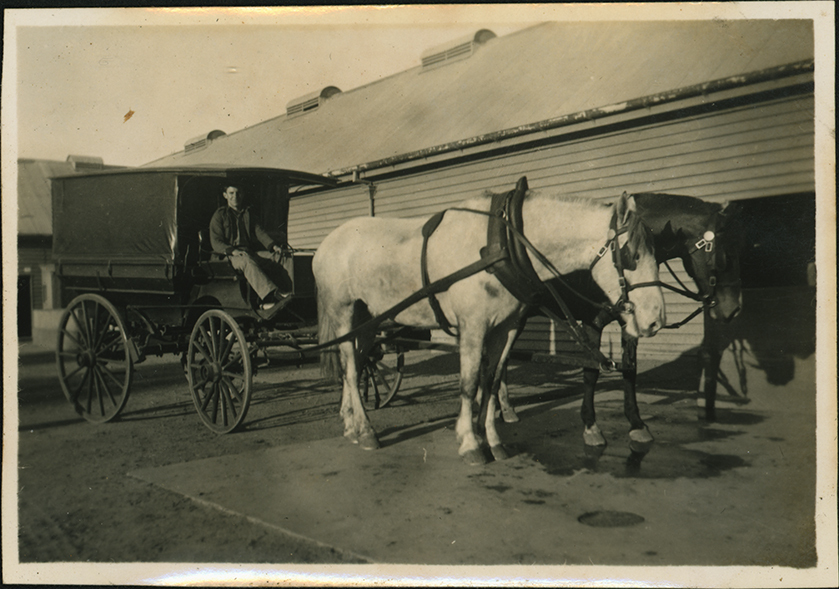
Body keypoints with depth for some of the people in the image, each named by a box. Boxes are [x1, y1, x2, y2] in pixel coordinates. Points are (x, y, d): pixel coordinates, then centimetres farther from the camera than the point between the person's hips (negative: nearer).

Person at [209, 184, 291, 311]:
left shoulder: (248, 214, 27)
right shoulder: (219, 215, 13)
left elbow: (259, 232, 12)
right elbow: (216, 243, 2)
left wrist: (273, 245, -8)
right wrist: (232, 250, -18)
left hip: (252, 252, 5)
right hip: (232, 256, -5)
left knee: (276, 257, -25)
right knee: (247, 261, -39)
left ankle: (266, 300, -39)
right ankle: (271, 294, -58)